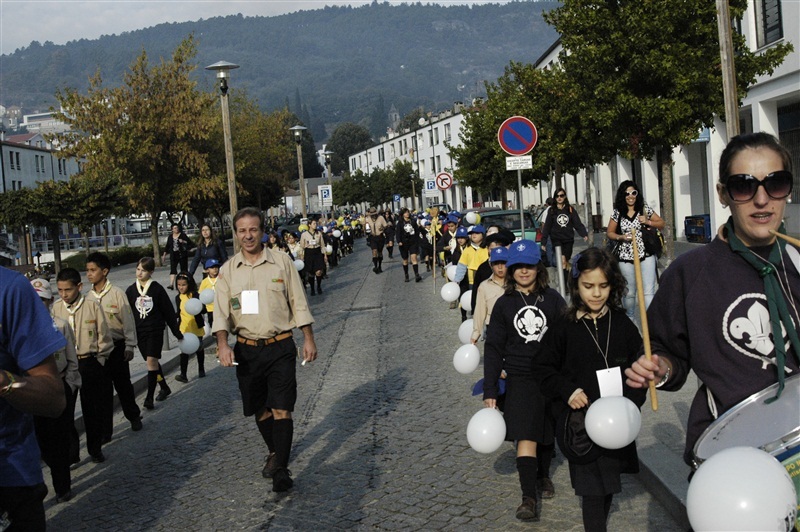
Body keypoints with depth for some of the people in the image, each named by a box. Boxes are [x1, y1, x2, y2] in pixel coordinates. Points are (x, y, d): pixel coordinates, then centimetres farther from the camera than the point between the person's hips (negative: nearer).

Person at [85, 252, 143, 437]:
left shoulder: (116, 293, -9)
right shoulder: (88, 296, 3)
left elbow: (128, 321, -8)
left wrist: (129, 346, -9)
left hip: (116, 347, -3)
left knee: (123, 385, 8)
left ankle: (134, 417, 30)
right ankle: (105, 431, 13)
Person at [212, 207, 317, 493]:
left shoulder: (281, 262, -1)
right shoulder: (228, 270, 4)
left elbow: (299, 303, 3)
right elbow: (221, 312, 1)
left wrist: (309, 339, 0)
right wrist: (222, 344, -15)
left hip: (280, 347, -2)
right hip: (246, 350, 3)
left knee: (281, 408, -9)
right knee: (260, 409, 13)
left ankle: (281, 469, -4)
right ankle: (274, 452, 35)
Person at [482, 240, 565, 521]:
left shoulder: (552, 299, 1)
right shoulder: (504, 304, 2)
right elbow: (493, 349, 3)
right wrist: (490, 390, -1)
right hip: (520, 378, -1)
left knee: (547, 433, 15)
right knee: (525, 436, -12)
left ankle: (544, 476, 40)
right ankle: (529, 497, -10)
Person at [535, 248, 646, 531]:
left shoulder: (622, 324, 0)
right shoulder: (564, 327, -6)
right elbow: (543, 368, 1)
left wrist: (630, 403, -10)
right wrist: (567, 391, -13)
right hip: (580, 422, -3)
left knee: (608, 483, 18)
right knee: (592, 491, -4)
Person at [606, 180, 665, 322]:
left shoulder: (645, 209, 1)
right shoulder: (617, 213, 2)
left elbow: (662, 224, 9)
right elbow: (609, 233, 9)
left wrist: (648, 222, -10)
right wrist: (621, 237, -10)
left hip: (646, 255, -1)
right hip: (626, 257, 1)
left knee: (649, 291, -8)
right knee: (629, 292, 11)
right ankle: (630, 319, 30)